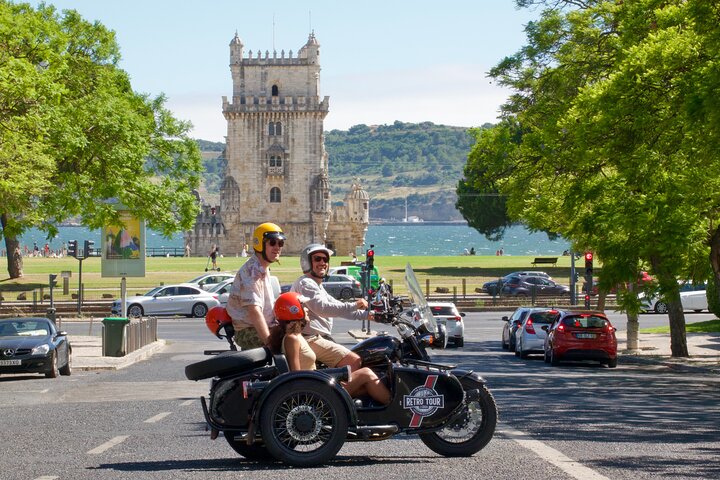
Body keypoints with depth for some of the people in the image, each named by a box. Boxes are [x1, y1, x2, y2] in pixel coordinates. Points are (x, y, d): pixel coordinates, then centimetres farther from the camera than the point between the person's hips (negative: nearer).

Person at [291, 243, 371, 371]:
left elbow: (337, 306, 24)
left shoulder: (318, 287, 25)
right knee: (355, 361, -17)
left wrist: (366, 314, 15)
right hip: (311, 339, -11)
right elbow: (322, 308, -25)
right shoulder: (305, 283, -11)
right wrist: (354, 305, -25)